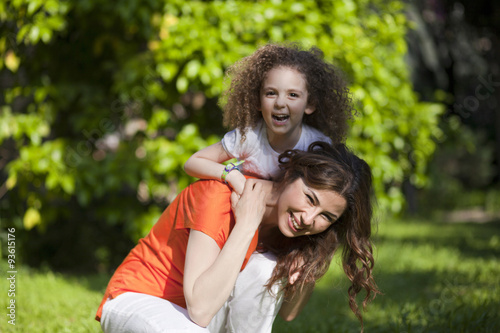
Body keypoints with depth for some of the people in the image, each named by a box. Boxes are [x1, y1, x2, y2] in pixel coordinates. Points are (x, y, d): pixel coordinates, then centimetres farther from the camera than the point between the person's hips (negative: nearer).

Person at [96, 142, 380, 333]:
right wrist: (246, 225, -34)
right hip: (137, 301, -6)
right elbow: (200, 308, -35)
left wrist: (313, 265, -18)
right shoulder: (221, 198, -28)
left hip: (200, 305, 6)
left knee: (266, 269, -22)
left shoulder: (286, 218, -6)